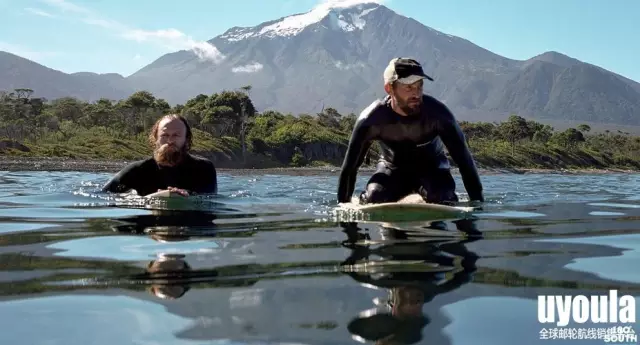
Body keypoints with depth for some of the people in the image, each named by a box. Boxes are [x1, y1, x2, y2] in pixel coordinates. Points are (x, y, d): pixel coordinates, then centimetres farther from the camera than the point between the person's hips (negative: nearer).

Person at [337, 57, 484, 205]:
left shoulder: (437, 113, -27)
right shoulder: (371, 119, -26)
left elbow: (464, 158, -21)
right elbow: (350, 165, -15)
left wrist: (478, 202, -23)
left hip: (432, 168, 0)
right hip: (391, 169, 0)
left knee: (444, 201, -27)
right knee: (372, 200, -25)